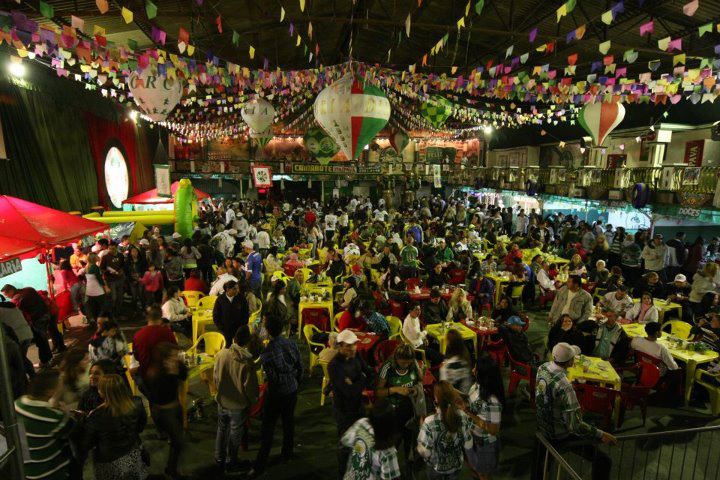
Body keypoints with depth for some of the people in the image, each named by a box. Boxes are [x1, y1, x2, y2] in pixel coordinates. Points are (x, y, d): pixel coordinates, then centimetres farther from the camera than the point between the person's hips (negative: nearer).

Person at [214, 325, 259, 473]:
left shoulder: (221, 354, -16)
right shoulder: (247, 362, -28)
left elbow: (215, 377, -1)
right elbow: (250, 388, -19)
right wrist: (253, 402, 2)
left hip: (222, 402, 4)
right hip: (238, 406, -4)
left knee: (222, 430, 27)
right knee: (234, 435, 19)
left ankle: (219, 459, 45)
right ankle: (230, 463, 37)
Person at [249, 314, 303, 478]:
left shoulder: (267, 353, -23)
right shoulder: (292, 345, -9)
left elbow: (273, 378, -21)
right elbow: (300, 368, 0)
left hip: (276, 394, -5)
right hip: (292, 391, 5)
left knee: (267, 429, 8)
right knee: (289, 422, 22)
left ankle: (260, 466, 18)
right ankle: (287, 453, 40)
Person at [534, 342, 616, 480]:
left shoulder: (543, 367, -13)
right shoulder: (564, 386, -35)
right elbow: (575, 426, -31)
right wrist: (601, 435, -23)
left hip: (541, 426, 8)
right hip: (559, 437, -8)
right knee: (604, 460, 0)